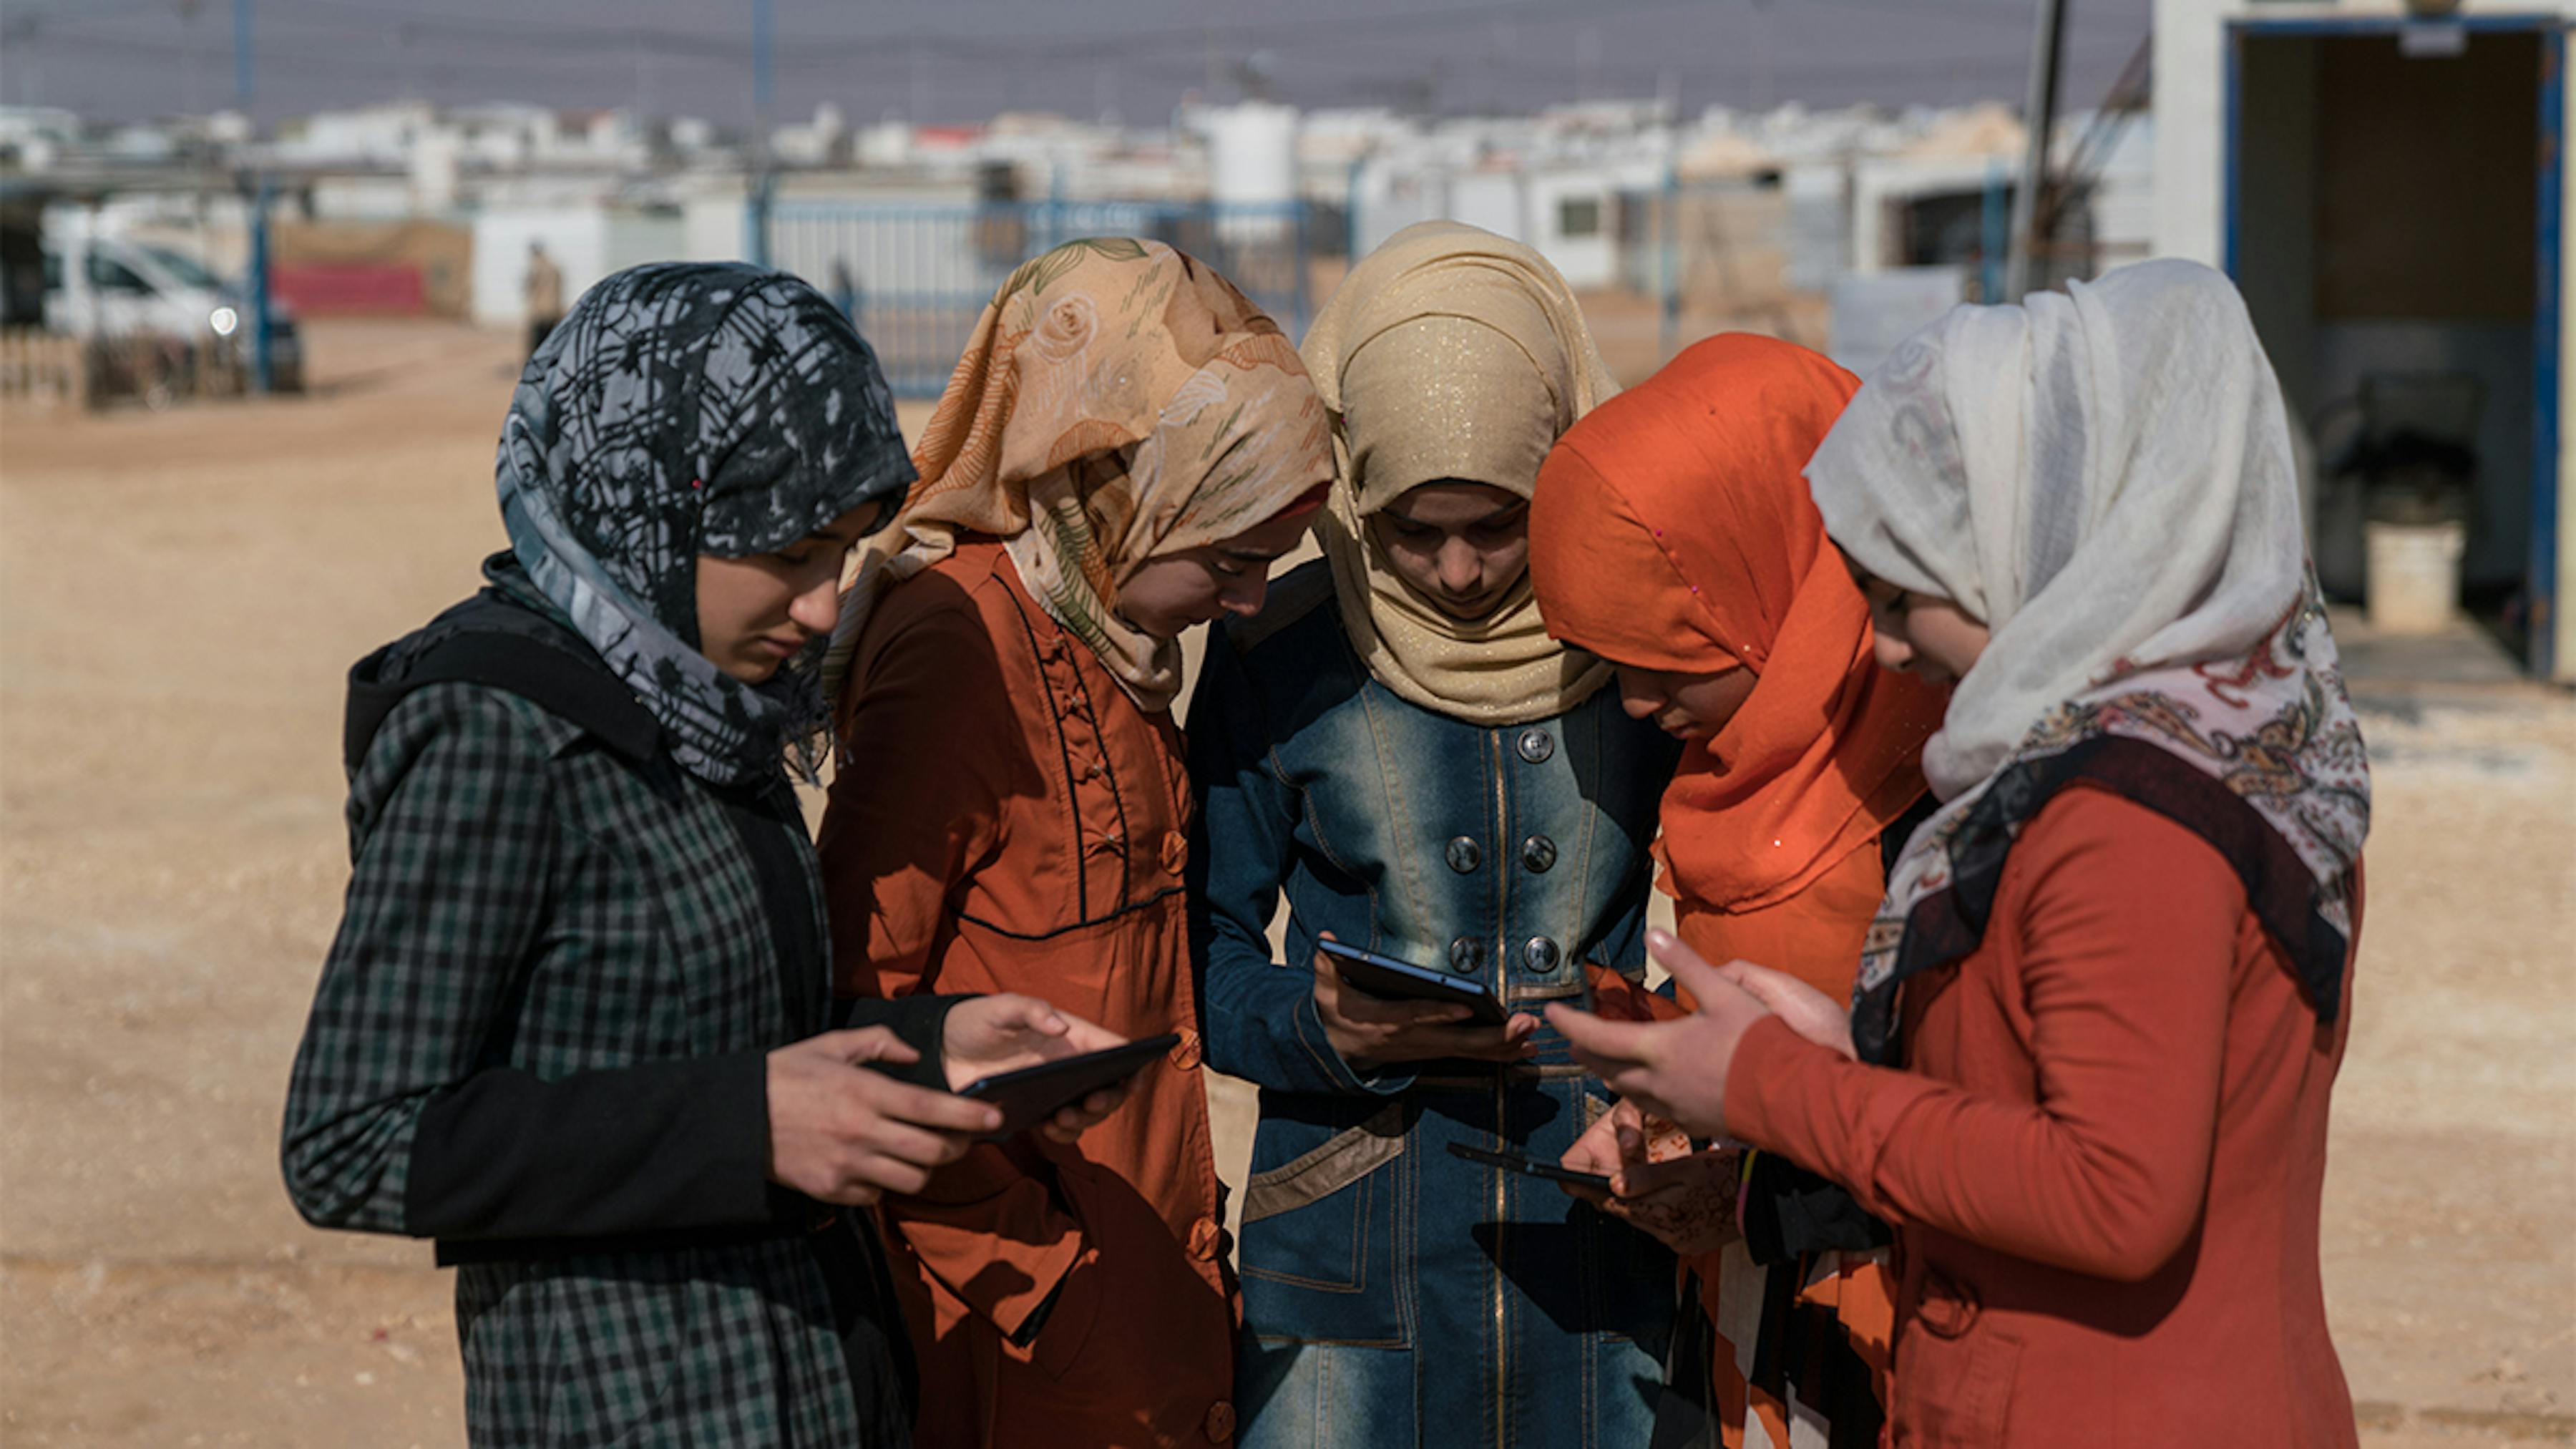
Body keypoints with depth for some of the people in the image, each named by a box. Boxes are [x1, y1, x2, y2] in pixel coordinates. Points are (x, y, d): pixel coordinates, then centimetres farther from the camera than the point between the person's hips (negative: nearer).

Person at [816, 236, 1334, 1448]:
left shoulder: (1098, 636, 10)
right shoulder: (957, 648, -18)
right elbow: (858, 992, -19)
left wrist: (1185, 1231, 12)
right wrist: (1025, 1258, -17)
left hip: (1139, 1255, 9)